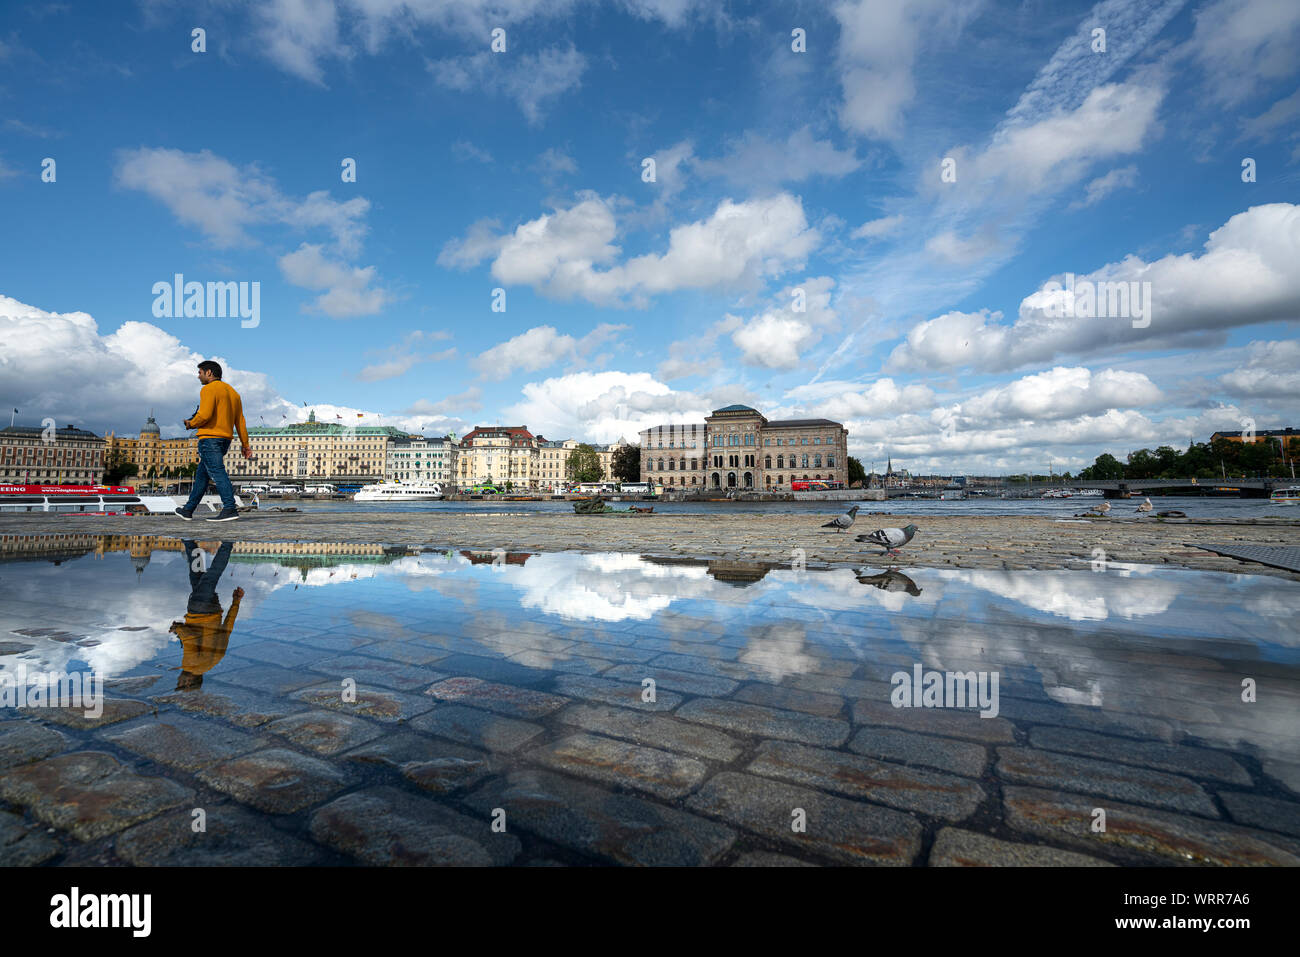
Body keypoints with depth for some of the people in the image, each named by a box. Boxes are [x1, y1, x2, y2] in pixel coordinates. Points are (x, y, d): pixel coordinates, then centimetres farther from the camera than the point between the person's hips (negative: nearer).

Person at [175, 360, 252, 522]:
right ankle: (188, 509, 24)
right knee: (202, 474, 16)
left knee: (217, 472, -14)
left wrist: (191, 423, 1)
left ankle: (230, 508, -23)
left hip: (209, 437, -9)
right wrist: (245, 445, 13)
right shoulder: (232, 392, 19)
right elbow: (240, 421, 15)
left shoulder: (209, 389, -7)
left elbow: (205, 414, -20)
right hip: (225, 438, 9)